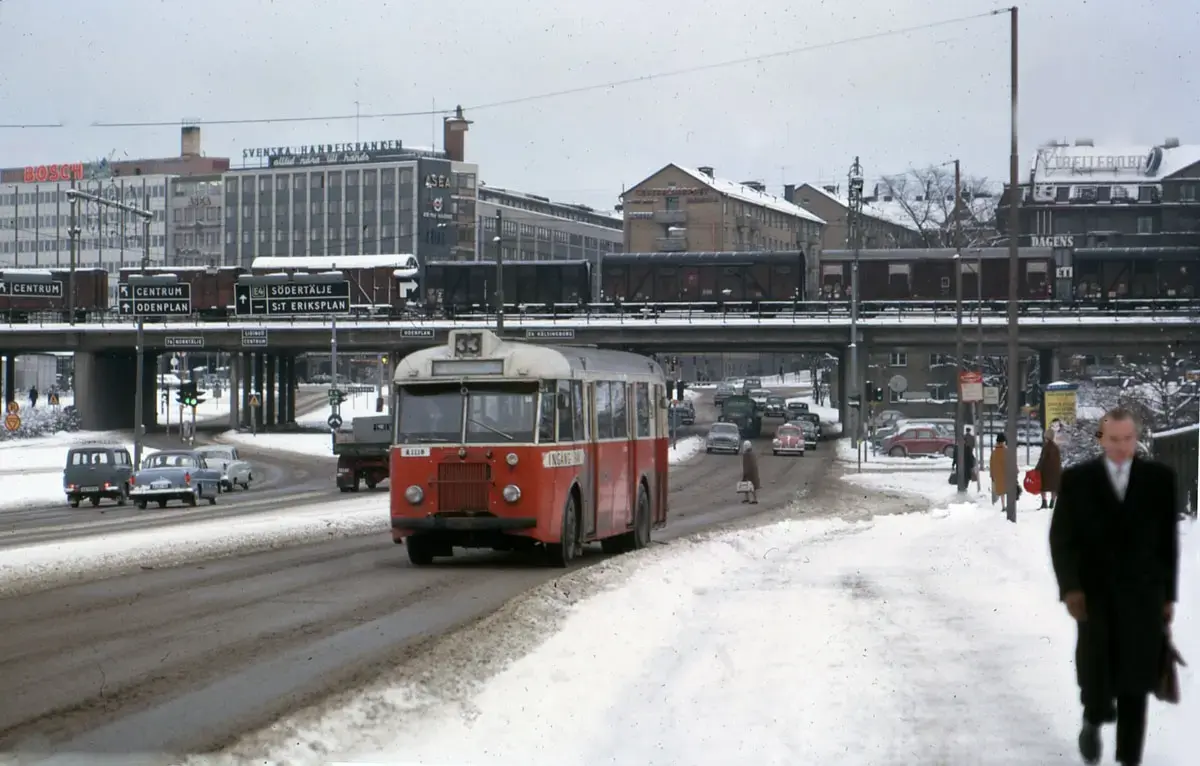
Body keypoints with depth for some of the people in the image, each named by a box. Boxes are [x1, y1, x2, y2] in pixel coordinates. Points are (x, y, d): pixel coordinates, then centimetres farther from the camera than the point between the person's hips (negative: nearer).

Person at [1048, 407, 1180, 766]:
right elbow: (1061, 539, -2)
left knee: (1134, 686, 0)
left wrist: (1168, 594, 6)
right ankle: (1093, 720, 25)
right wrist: (1069, 587, -15)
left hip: (1143, 598, 1)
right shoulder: (1076, 479, -1)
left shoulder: (1160, 478, 2)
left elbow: (1168, 540, 7)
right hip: (1094, 595, -1)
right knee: (1095, 678, -9)